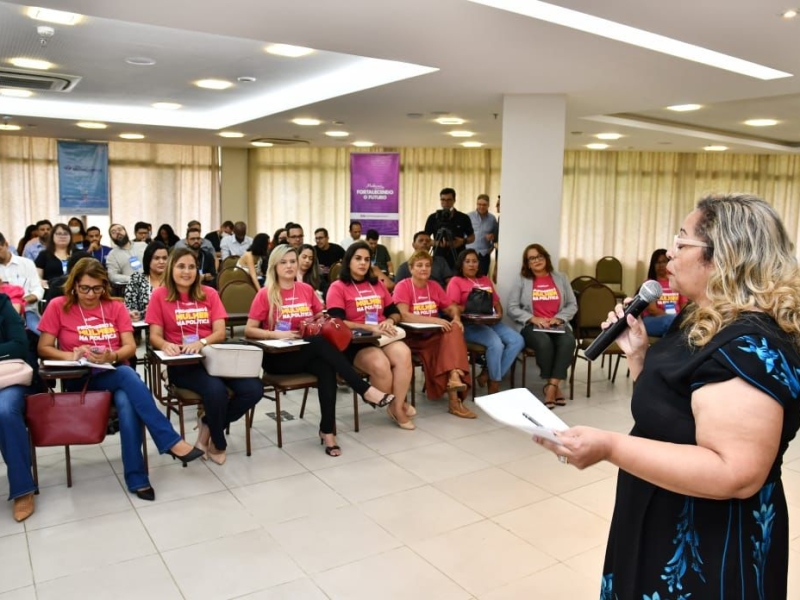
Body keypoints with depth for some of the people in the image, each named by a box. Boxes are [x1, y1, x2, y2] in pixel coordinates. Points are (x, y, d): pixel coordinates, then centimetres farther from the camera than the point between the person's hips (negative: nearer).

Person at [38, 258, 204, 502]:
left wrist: (112, 356, -20)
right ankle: (171, 441, -34)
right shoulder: (58, 306, 3)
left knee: (126, 403, -35)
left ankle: (136, 478, -29)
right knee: (128, 375, -35)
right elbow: (43, 348, 1)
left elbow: (130, 347, 2)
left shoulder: (116, 307, 9)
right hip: (80, 378, -2)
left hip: (116, 373, 3)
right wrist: (72, 356, -17)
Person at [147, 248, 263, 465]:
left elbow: (220, 333, 1)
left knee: (253, 389, -20)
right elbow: (155, 336, 0)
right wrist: (165, 345, -24)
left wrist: (201, 343, -20)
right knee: (216, 390, -34)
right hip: (182, 364, -3)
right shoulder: (160, 295, 4)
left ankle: (208, 425, 5)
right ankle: (218, 443, -4)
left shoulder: (209, 294, 10)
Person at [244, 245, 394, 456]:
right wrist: (276, 334, -20)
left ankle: (327, 430, -27)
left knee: (326, 367, -32)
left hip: (308, 352, 4)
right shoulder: (265, 294, -4)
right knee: (321, 343, -31)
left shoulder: (307, 289, 8)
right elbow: (249, 330, -5)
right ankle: (365, 390, -29)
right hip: (277, 357, -4)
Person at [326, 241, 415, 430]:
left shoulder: (377, 284, 19)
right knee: (380, 365, -33)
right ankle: (395, 406, -6)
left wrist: (389, 321, -4)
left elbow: (395, 312, 20)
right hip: (355, 342, -4)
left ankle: (397, 406, -18)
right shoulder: (338, 287, 2)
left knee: (403, 354, -29)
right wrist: (369, 327, -18)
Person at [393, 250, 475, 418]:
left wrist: (456, 318, -13)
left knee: (454, 329, -25)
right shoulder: (403, 286, -8)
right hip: (413, 338, -5)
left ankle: (454, 377, -35)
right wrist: (435, 320, -27)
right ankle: (454, 398, -27)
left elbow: (452, 307, 11)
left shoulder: (434, 286, 10)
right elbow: (404, 316, -21)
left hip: (435, 335, 5)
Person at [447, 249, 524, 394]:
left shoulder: (486, 280, 26)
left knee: (518, 341, -17)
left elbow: (496, 301, 24)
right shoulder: (456, 281, 6)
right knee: (496, 344, -32)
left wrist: (499, 313, 1)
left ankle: (489, 375, -14)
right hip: (469, 325, -7)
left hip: (491, 322, 7)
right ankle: (494, 383, -12)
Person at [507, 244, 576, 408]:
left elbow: (572, 305, 11)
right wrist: (533, 318, -14)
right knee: (544, 342, -35)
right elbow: (512, 308, 0)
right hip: (531, 326, -2)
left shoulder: (561, 278, 16)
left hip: (558, 325, 2)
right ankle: (555, 387, -17)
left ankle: (551, 387, -28)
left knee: (568, 342, -32)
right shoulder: (521, 280, 8)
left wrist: (559, 318, -8)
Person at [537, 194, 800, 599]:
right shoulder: (703, 321, 5)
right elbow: (663, 402, 14)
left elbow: (736, 475, -33)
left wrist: (610, 447, -35)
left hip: (711, 550, -9)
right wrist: (637, 352, -2)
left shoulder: (748, 346, -26)